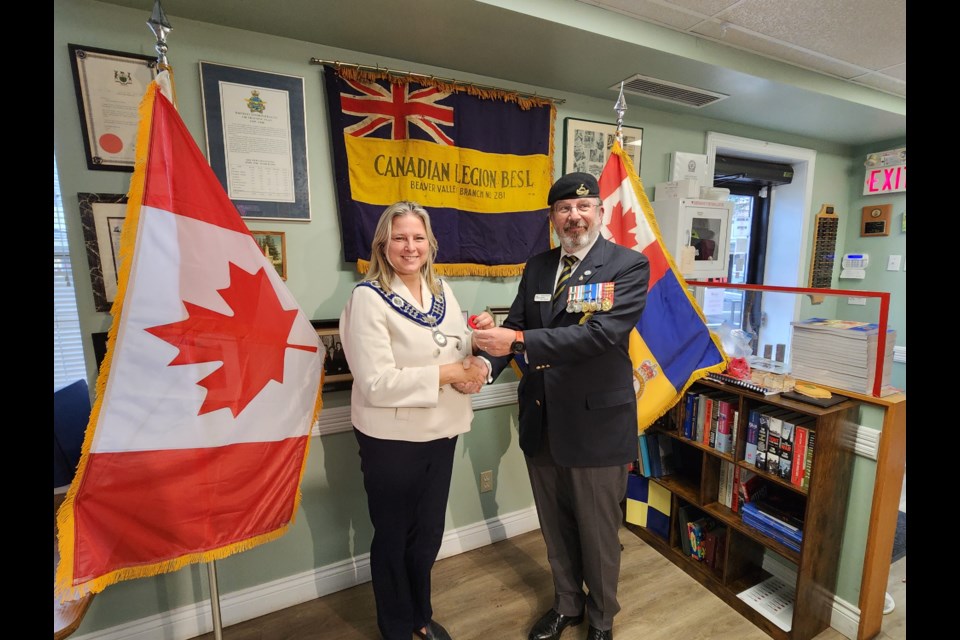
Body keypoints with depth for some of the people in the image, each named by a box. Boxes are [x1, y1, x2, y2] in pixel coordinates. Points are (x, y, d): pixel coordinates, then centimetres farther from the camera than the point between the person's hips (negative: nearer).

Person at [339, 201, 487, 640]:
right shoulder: (368, 298, -16)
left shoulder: (442, 291, 4)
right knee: (393, 537, 17)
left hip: (440, 432, 6)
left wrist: (476, 369, -14)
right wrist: (447, 373, -21)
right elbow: (377, 382, -22)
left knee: (428, 533, 23)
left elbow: (464, 352, 9)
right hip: (391, 439, -6)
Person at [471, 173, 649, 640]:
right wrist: (487, 363, -17)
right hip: (541, 422, 5)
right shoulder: (537, 267, 6)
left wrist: (518, 341, -31)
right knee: (555, 528, 23)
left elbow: (602, 333, -25)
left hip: (596, 423, -4)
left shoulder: (628, 266, -10)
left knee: (598, 532, 17)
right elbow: (515, 326, 3)